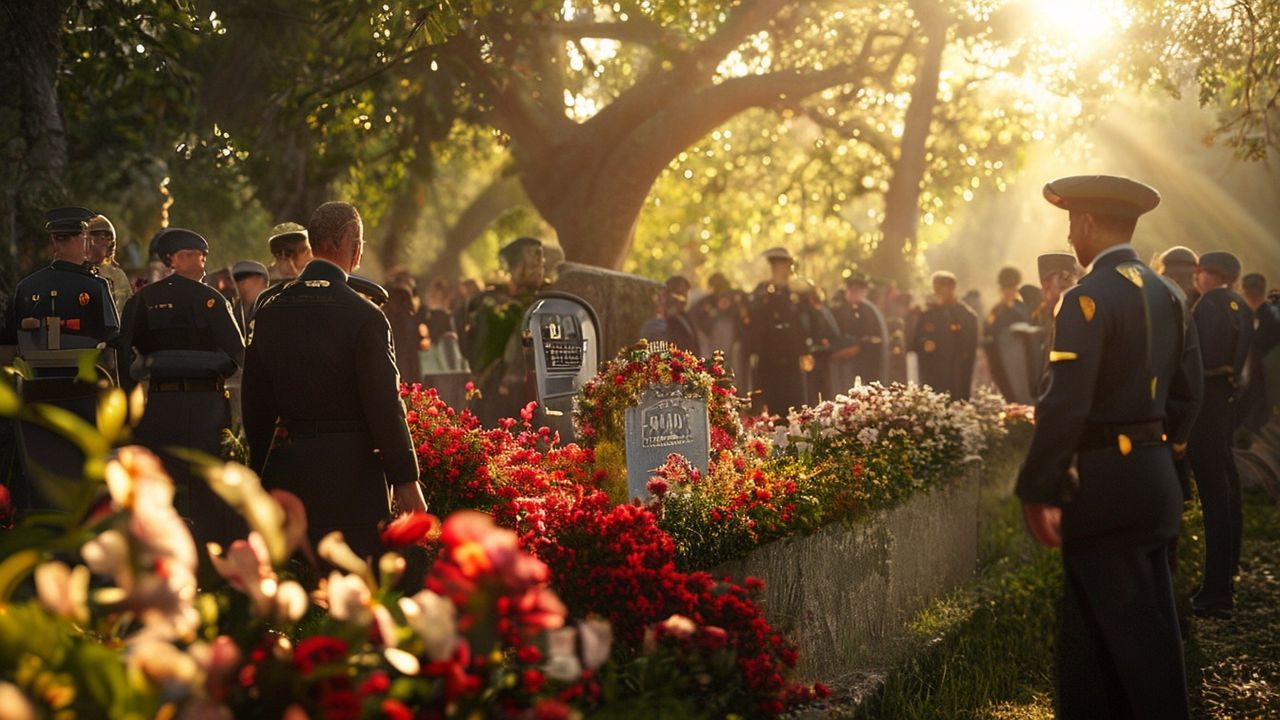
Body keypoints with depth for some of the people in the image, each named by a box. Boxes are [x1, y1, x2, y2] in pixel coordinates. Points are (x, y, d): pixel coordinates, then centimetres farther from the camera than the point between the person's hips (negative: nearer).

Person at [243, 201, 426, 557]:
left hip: (286, 470, 5)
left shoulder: (267, 315, 4)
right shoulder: (365, 316, -12)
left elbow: (255, 407, 9)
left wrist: (261, 473, 18)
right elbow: (384, 404, -12)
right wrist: (405, 479, -5)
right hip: (351, 471, -5)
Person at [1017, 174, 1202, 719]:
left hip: (1106, 485, -8)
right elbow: (1186, 389, 15)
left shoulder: (1088, 297, -16)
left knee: (1133, 633, -1)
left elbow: (1065, 406, -21)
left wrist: (1038, 492, -17)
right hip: (1155, 480, 8)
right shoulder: (1164, 295, 10)